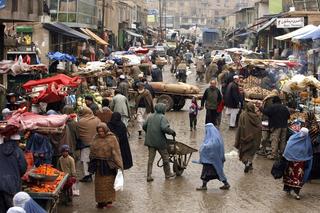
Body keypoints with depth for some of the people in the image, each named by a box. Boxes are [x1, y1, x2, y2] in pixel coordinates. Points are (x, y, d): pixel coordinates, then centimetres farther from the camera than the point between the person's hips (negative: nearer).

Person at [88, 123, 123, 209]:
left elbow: (116, 152, -9)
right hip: (99, 165, 4)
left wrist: (119, 165, -13)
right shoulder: (96, 138, 5)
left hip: (108, 165, -4)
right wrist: (92, 163, 12)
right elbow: (92, 151, 14)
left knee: (109, 182, 4)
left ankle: (109, 200, 16)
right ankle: (101, 201, 15)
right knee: (99, 183, 7)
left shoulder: (112, 138, -8)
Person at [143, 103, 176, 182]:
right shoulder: (162, 117, -12)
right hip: (160, 141, -5)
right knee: (165, 157, 13)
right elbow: (164, 128, -24)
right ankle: (168, 174, 24)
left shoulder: (150, 117, 8)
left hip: (150, 141, 5)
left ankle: (149, 176, 4)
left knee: (151, 158, 8)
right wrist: (172, 132, -9)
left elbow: (144, 126, 11)